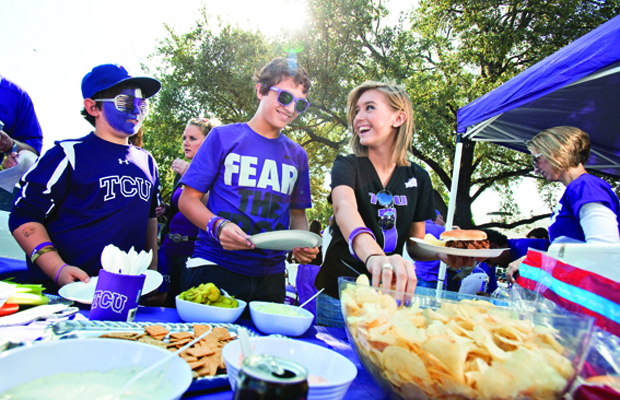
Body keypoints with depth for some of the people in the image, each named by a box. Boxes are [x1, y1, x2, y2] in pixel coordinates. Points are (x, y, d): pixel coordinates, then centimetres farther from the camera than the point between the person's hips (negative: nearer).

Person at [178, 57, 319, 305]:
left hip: (270, 275, 3)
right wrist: (217, 226, -20)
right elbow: (188, 199, -1)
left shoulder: (297, 155, 11)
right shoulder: (224, 136, 1)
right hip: (215, 267, -3)